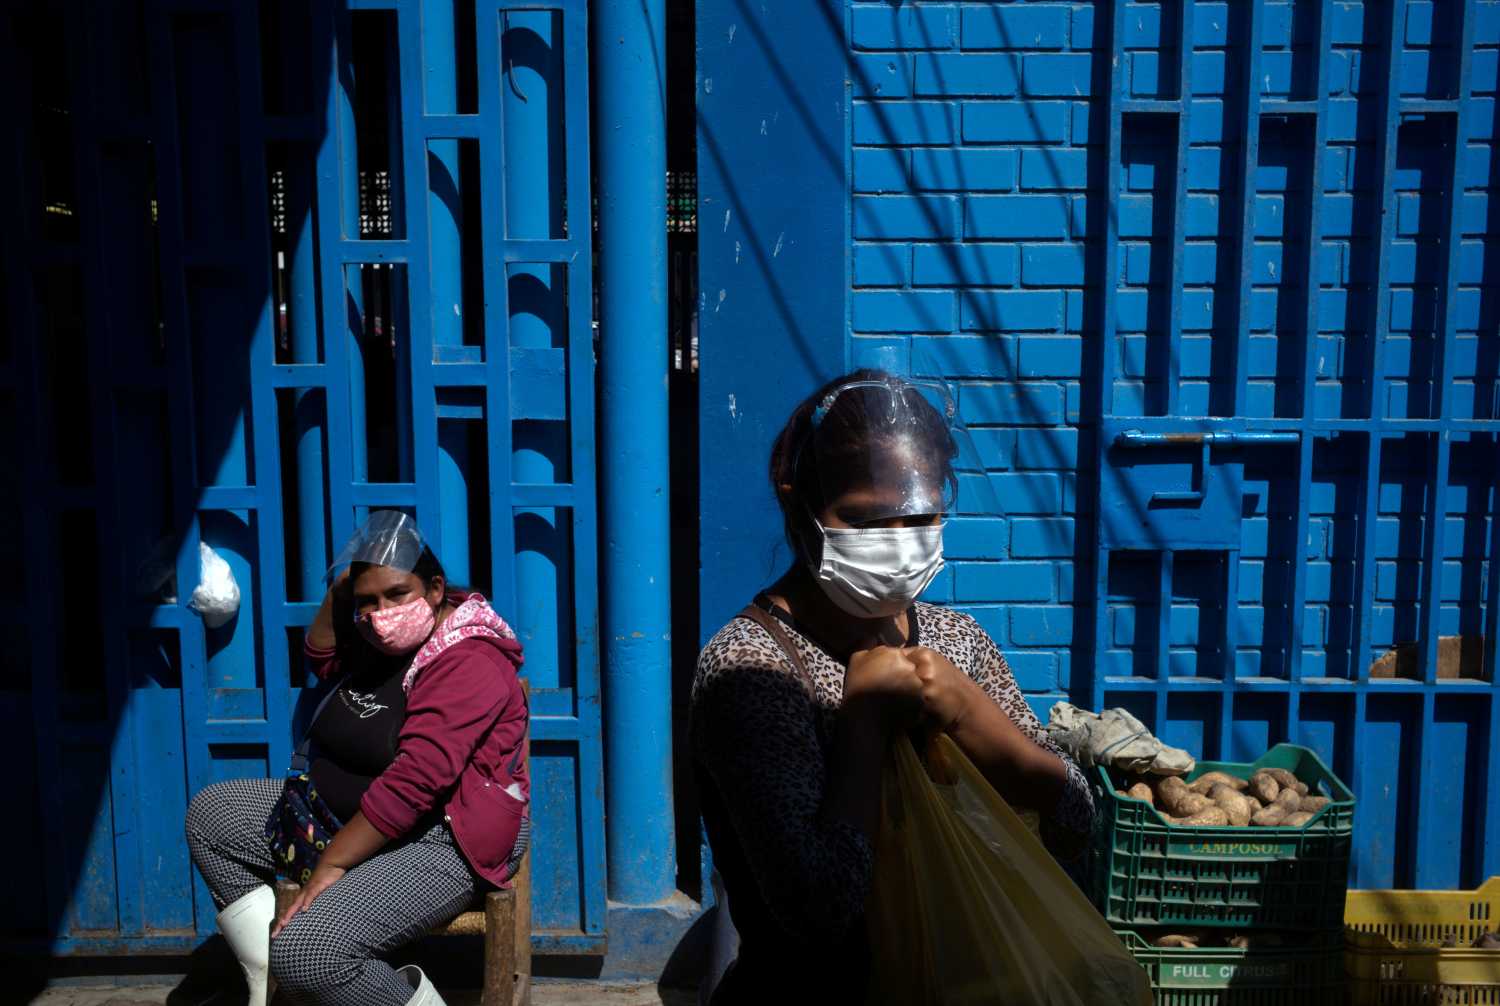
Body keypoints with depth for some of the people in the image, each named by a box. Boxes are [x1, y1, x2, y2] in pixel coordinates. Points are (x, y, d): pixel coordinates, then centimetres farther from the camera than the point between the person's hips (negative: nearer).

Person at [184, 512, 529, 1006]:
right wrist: (340, 588, 3)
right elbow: (322, 657, 22)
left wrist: (331, 863, -24)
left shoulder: (466, 663, -24)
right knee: (210, 814, 13)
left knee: (306, 950, -30)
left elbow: (413, 784, -29)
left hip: (437, 842, -10)